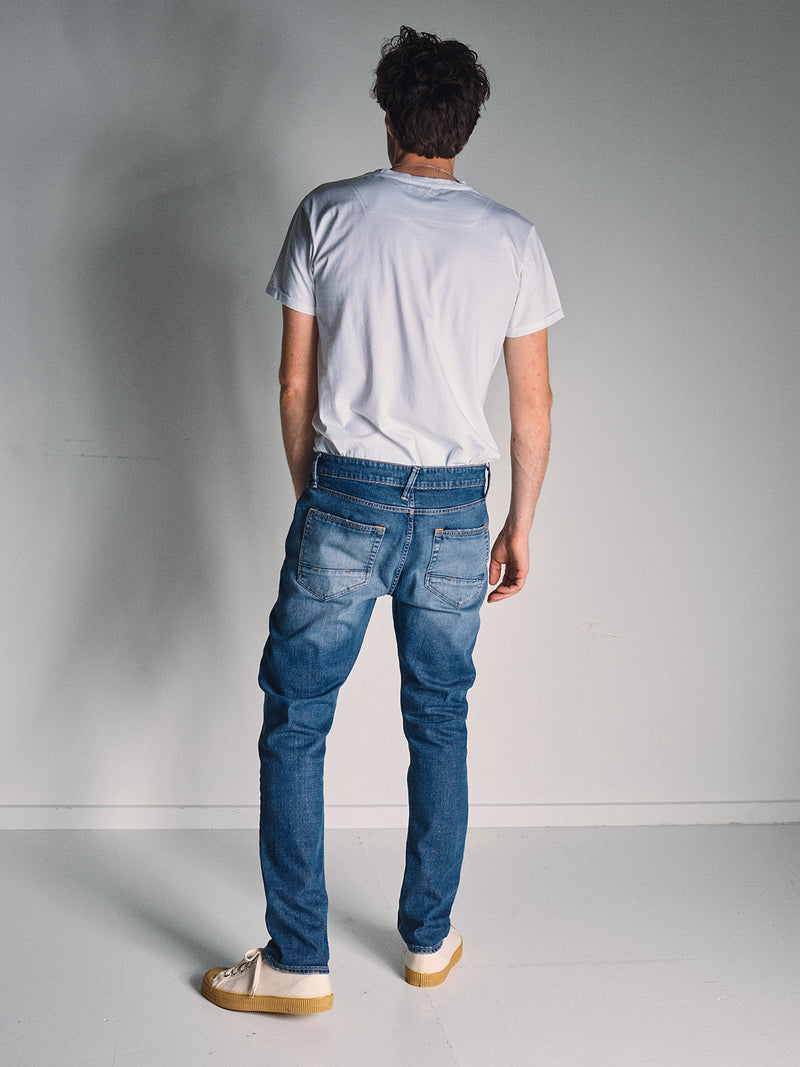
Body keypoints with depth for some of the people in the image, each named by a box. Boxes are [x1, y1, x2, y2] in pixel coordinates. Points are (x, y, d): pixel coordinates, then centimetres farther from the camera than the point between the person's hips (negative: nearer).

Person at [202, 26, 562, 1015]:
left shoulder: (327, 215, -1)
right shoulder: (511, 237, 2)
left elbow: (296, 385, 1)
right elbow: (533, 402, 3)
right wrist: (520, 526, 13)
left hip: (347, 497, -2)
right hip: (455, 508, 2)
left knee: (295, 722, 7)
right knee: (439, 722, 15)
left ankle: (297, 963, 12)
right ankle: (429, 940, 27)